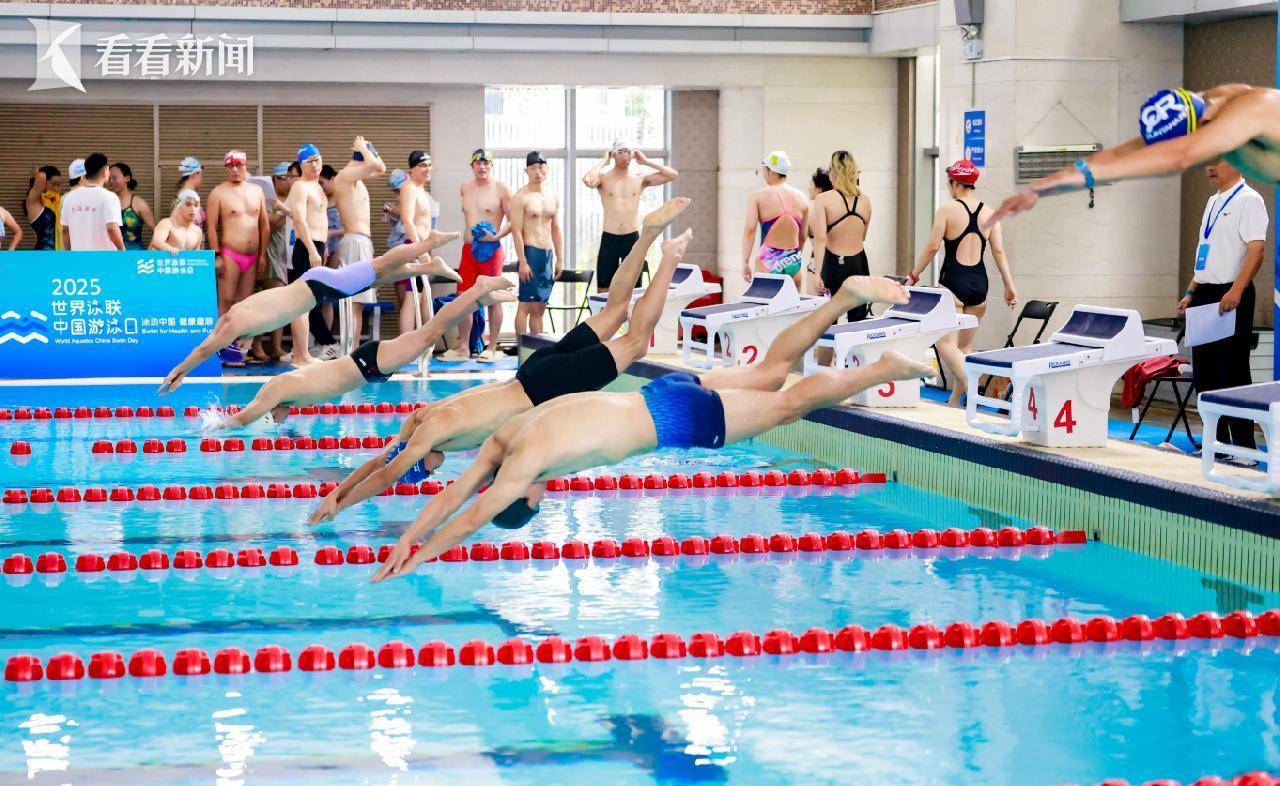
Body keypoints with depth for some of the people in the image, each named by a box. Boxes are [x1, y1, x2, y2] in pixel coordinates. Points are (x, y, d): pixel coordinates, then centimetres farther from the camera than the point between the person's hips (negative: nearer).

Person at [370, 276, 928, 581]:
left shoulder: (527, 457, -24)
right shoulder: (505, 437, -1)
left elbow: (471, 517, -23)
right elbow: (452, 494, 4)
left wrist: (415, 558, -18)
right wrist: (405, 540, 0)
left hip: (678, 419, -7)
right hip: (660, 396, 7)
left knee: (791, 401, 4)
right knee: (772, 372, 19)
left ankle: (886, 368, 12)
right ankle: (846, 296, 23)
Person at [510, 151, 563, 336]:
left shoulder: (553, 198, 15)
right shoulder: (521, 197, -6)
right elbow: (516, 231, -11)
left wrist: (559, 259, 14)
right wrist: (522, 262, -17)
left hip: (548, 253, 7)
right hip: (530, 252, -7)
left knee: (540, 306, 9)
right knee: (526, 305, -9)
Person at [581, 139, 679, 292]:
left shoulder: (640, 178, 5)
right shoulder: (604, 178, -1)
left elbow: (673, 175, -1)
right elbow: (587, 180, -24)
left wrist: (646, 162, 1)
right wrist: (604, 162, -9)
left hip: (631, 238, 2)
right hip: (609, 239, -2)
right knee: (604, 290, 1)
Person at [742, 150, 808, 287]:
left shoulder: (758, 195, -4)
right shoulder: (801, 197, 8)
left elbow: (750, 230, -11)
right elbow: (803, 236, 14)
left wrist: (745, 263, -8)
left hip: (769, 260, -4)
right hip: (794, 261, 4)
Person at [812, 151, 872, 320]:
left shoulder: (823, 200, -8)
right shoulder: (865, 200, 5)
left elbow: (820, 238, -17)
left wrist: (818, 274, -20)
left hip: (833, 265, -4)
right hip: (859, 264, 4)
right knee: (858, 321, 7)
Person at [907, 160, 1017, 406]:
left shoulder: (947, 210, -7)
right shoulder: (989, 213, 6)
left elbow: (932, 247, -9)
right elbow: (999, 251, 3)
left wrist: (914, 275, 3)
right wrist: (1009, 286, 7)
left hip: (953, 281, -5)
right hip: (979, 284, 6)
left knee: (946, 343, -6)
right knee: (965, 344, 15)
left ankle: (972, 387, -27)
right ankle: (955, 399, 19)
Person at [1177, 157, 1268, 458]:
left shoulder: (1249, 201, -9)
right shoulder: (1214, 202, 19)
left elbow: (1257, 249, -19)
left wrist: (1235, 292, -27)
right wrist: (1191, 293, 17)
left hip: (1231, 297, -9)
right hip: (1205, 295, 9)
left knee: (1234, 373, -8)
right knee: (1205, 373, 10)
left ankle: (1244, 447, -3)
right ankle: (1216, 442, 18)